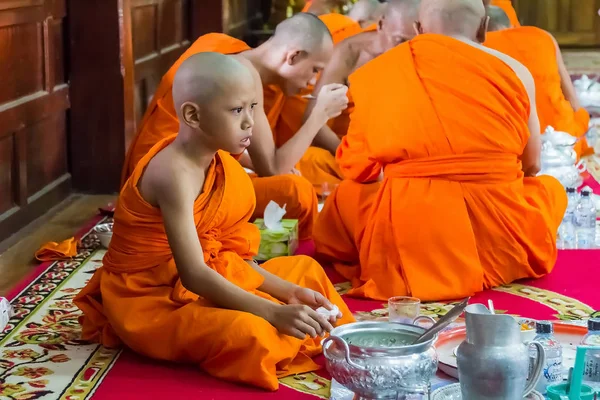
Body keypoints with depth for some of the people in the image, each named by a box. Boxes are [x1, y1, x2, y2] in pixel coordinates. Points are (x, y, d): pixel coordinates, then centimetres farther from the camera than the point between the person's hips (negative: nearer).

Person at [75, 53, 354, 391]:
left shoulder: (216, 162, 2)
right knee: (246, 333, -35)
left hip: (199, 282, 11)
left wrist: (287, 292, -6)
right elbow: (194, 275, -34)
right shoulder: (175, 173, -28)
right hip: (150, 299, -10)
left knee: (306, 270, 16)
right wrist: (274, 313, -36)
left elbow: (227, 256, 3)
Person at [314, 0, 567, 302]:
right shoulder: (515, 70, 7)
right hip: (499, 248, 0)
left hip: (407, 245, 0)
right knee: (550, 187, 31)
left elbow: (359, 169, 17)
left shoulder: (377, 71, 7)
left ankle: (404, 272, 8)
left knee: (344, 197, 29)